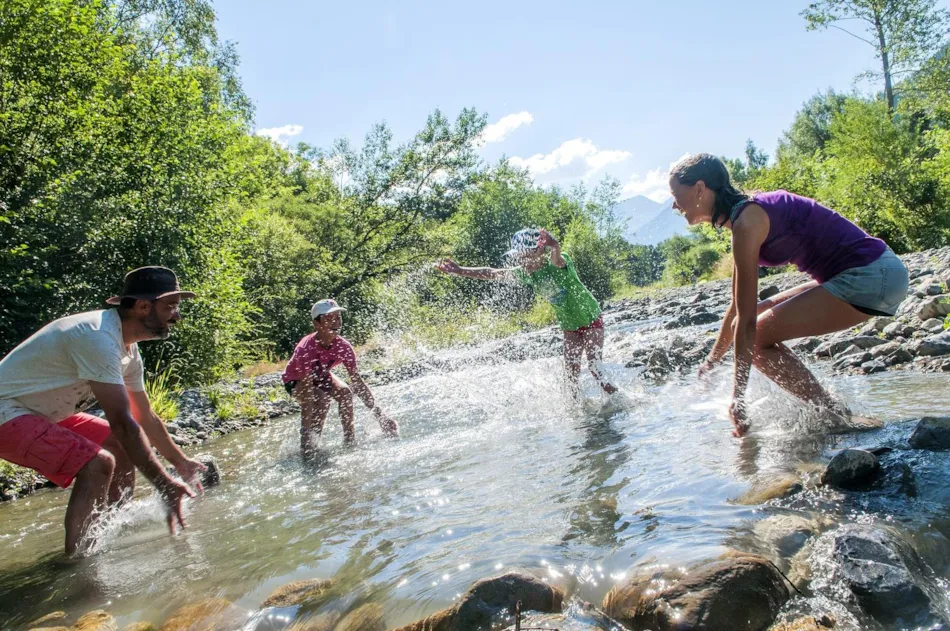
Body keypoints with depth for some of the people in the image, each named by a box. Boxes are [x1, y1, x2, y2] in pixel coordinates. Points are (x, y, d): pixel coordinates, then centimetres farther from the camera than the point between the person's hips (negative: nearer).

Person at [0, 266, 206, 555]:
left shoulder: (126, 348, 3)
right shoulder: (98, 338, -28)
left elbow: (146, 418, 14)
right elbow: (122, 422, -32)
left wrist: (180, 462, 18)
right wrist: (165, 485, -32)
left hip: (43, 414, 10)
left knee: (125, 447, 11)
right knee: (98, 463, -25)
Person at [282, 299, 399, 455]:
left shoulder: (343, 347, -24)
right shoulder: (306, 349, -38)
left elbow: (357, 382, -18)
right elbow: (306, 392, -41)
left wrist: (380, 416, -20)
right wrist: (306, 432, -44)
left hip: (321, 376, 4)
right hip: (295, 381, -4)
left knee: (345, 391, -25)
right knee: (322, 398, -32)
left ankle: (350, 439, -12)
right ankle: (307, 442, -13)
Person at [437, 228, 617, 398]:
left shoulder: (558, 264, -26)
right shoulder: (526, 273, -9)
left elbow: (557, 259, -51)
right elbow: (492, 273, -9)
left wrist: (554, 247, -75)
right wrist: (459, 270, -14)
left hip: (592, 320, -5)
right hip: (569, 327, 5)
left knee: (594, 367, -11)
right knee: (571, 372, 1)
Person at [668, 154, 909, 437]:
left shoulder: (746, 221, -17)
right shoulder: (748, 212, 12)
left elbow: (745, 320, -19)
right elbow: (738, 308, 20)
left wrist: (737, 398, -16)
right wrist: (710, 363, 27)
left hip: (870, 277, -10)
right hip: (874, 272, 10)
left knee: (757, 334, -12)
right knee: (761, 318, 12)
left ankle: (837, 417, -2)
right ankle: (825, 413, 15)